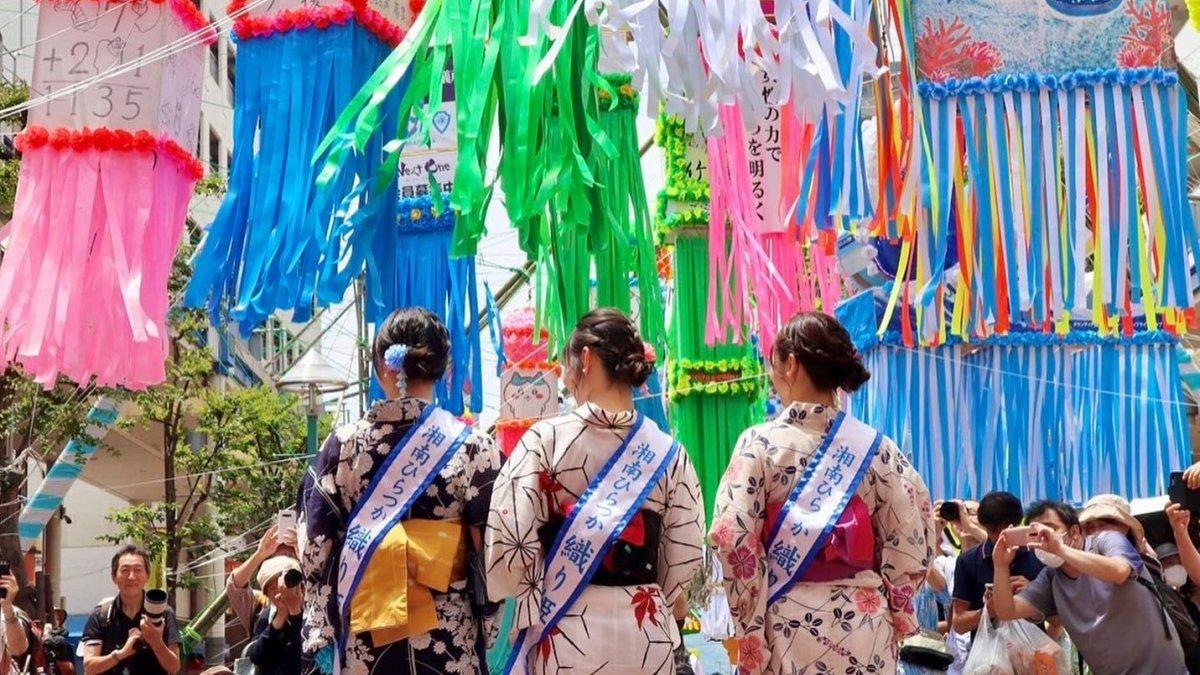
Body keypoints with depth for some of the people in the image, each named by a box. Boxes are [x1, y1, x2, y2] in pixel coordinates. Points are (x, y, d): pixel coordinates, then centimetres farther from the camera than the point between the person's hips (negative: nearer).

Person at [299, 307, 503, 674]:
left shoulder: (342, 445, -2)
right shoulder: (473, 447, -8)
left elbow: (314, 550, 1)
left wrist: (322, 637, 9)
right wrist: (487, 633, 6)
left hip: (362, 641, 2)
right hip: (449, 643, -2)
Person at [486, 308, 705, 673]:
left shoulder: (545, 439, -10)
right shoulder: (669, 452, -2)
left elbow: (508, 542, -12)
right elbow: (685, 562, 2)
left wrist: (534, 600, 5)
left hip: (565, 631, -2)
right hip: (648, 635, 2)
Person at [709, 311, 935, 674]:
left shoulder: (760, 443, -6)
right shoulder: (876, 447, 1)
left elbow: (732, 537, -13)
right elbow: (911, 542, -1)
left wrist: (752, 628, -6)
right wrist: (890, 610, 11)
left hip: (789, 620, -2)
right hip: (864, 622, 2)